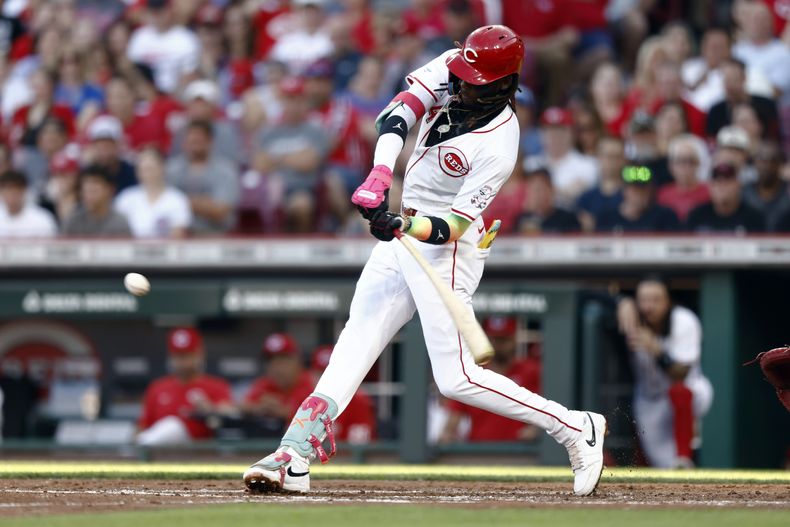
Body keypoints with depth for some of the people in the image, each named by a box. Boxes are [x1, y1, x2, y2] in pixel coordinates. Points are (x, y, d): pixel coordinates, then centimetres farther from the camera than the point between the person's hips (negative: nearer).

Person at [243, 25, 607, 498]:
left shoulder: (498, 148, -24)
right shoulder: (453, 71, -6)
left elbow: (452, 227, -24)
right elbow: (399, 112, -16)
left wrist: (404, 227, -41)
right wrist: (381, 173, -31)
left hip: (446, 249, -8)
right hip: (405, 233, 8)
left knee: (457, 379, -10)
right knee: (357, 338, 0)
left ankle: (576, 428, 0)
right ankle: (297, 453, -6)